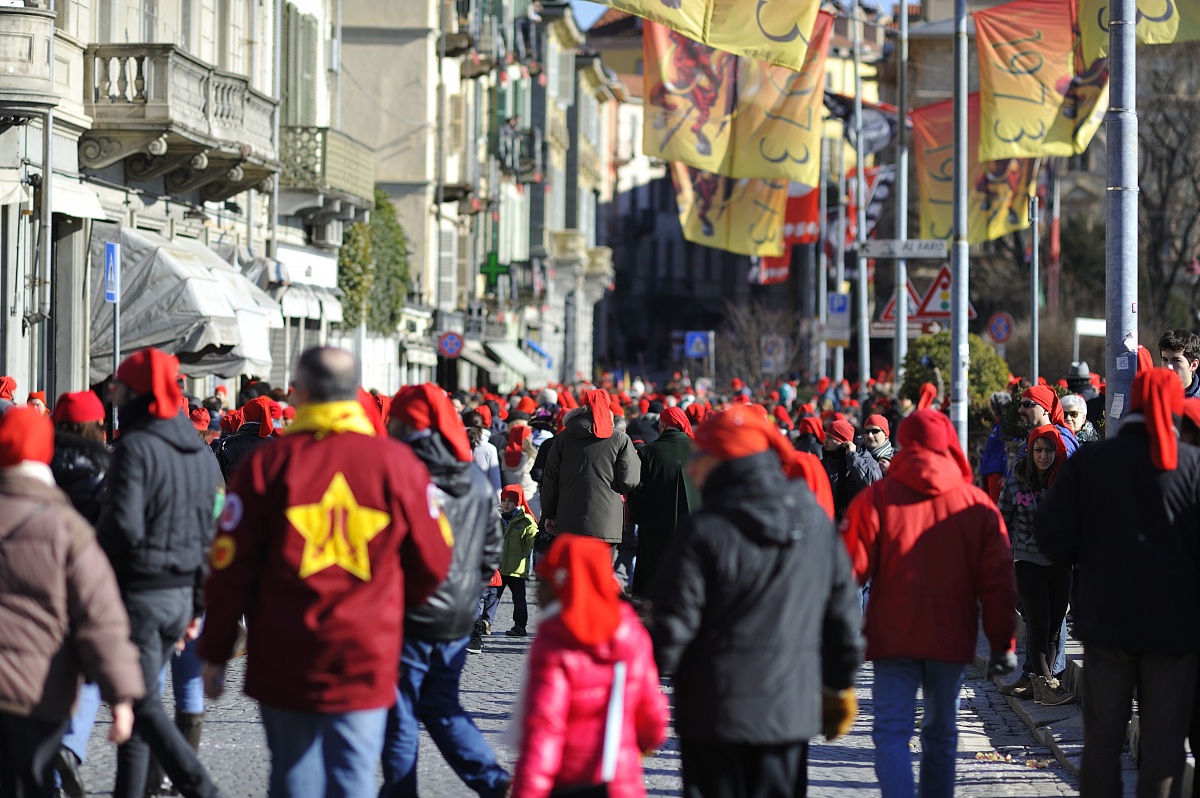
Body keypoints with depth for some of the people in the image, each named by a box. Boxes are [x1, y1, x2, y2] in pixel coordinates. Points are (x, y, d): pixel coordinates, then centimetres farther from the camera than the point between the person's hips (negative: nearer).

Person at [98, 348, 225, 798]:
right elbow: (214, 535, 12)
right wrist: (198, 606, 16)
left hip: (138, 590, -8)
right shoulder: (200, 453, 10)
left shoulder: (135, 448, -14)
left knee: (142, 704, -4)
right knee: (135, 696, 17)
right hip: (181, 594, 8)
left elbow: (123, 525, -24)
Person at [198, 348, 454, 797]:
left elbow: (230, 568, -3)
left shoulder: (268, 464, -4)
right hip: (366, 658, 0)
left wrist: (215, 654, 6)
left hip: (285, 662, 0)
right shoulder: (397, 463, 0)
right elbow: (432, 563, 7)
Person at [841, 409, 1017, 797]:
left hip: (893, 636, -2)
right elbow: (997, 581, 3)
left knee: (892, 731, -5)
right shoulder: (977, 504, 2)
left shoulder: (876, 498, -4)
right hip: (952, 639, 2)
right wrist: (1003, 644, 9)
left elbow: (851, 567, -6)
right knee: (941, 732, 16)